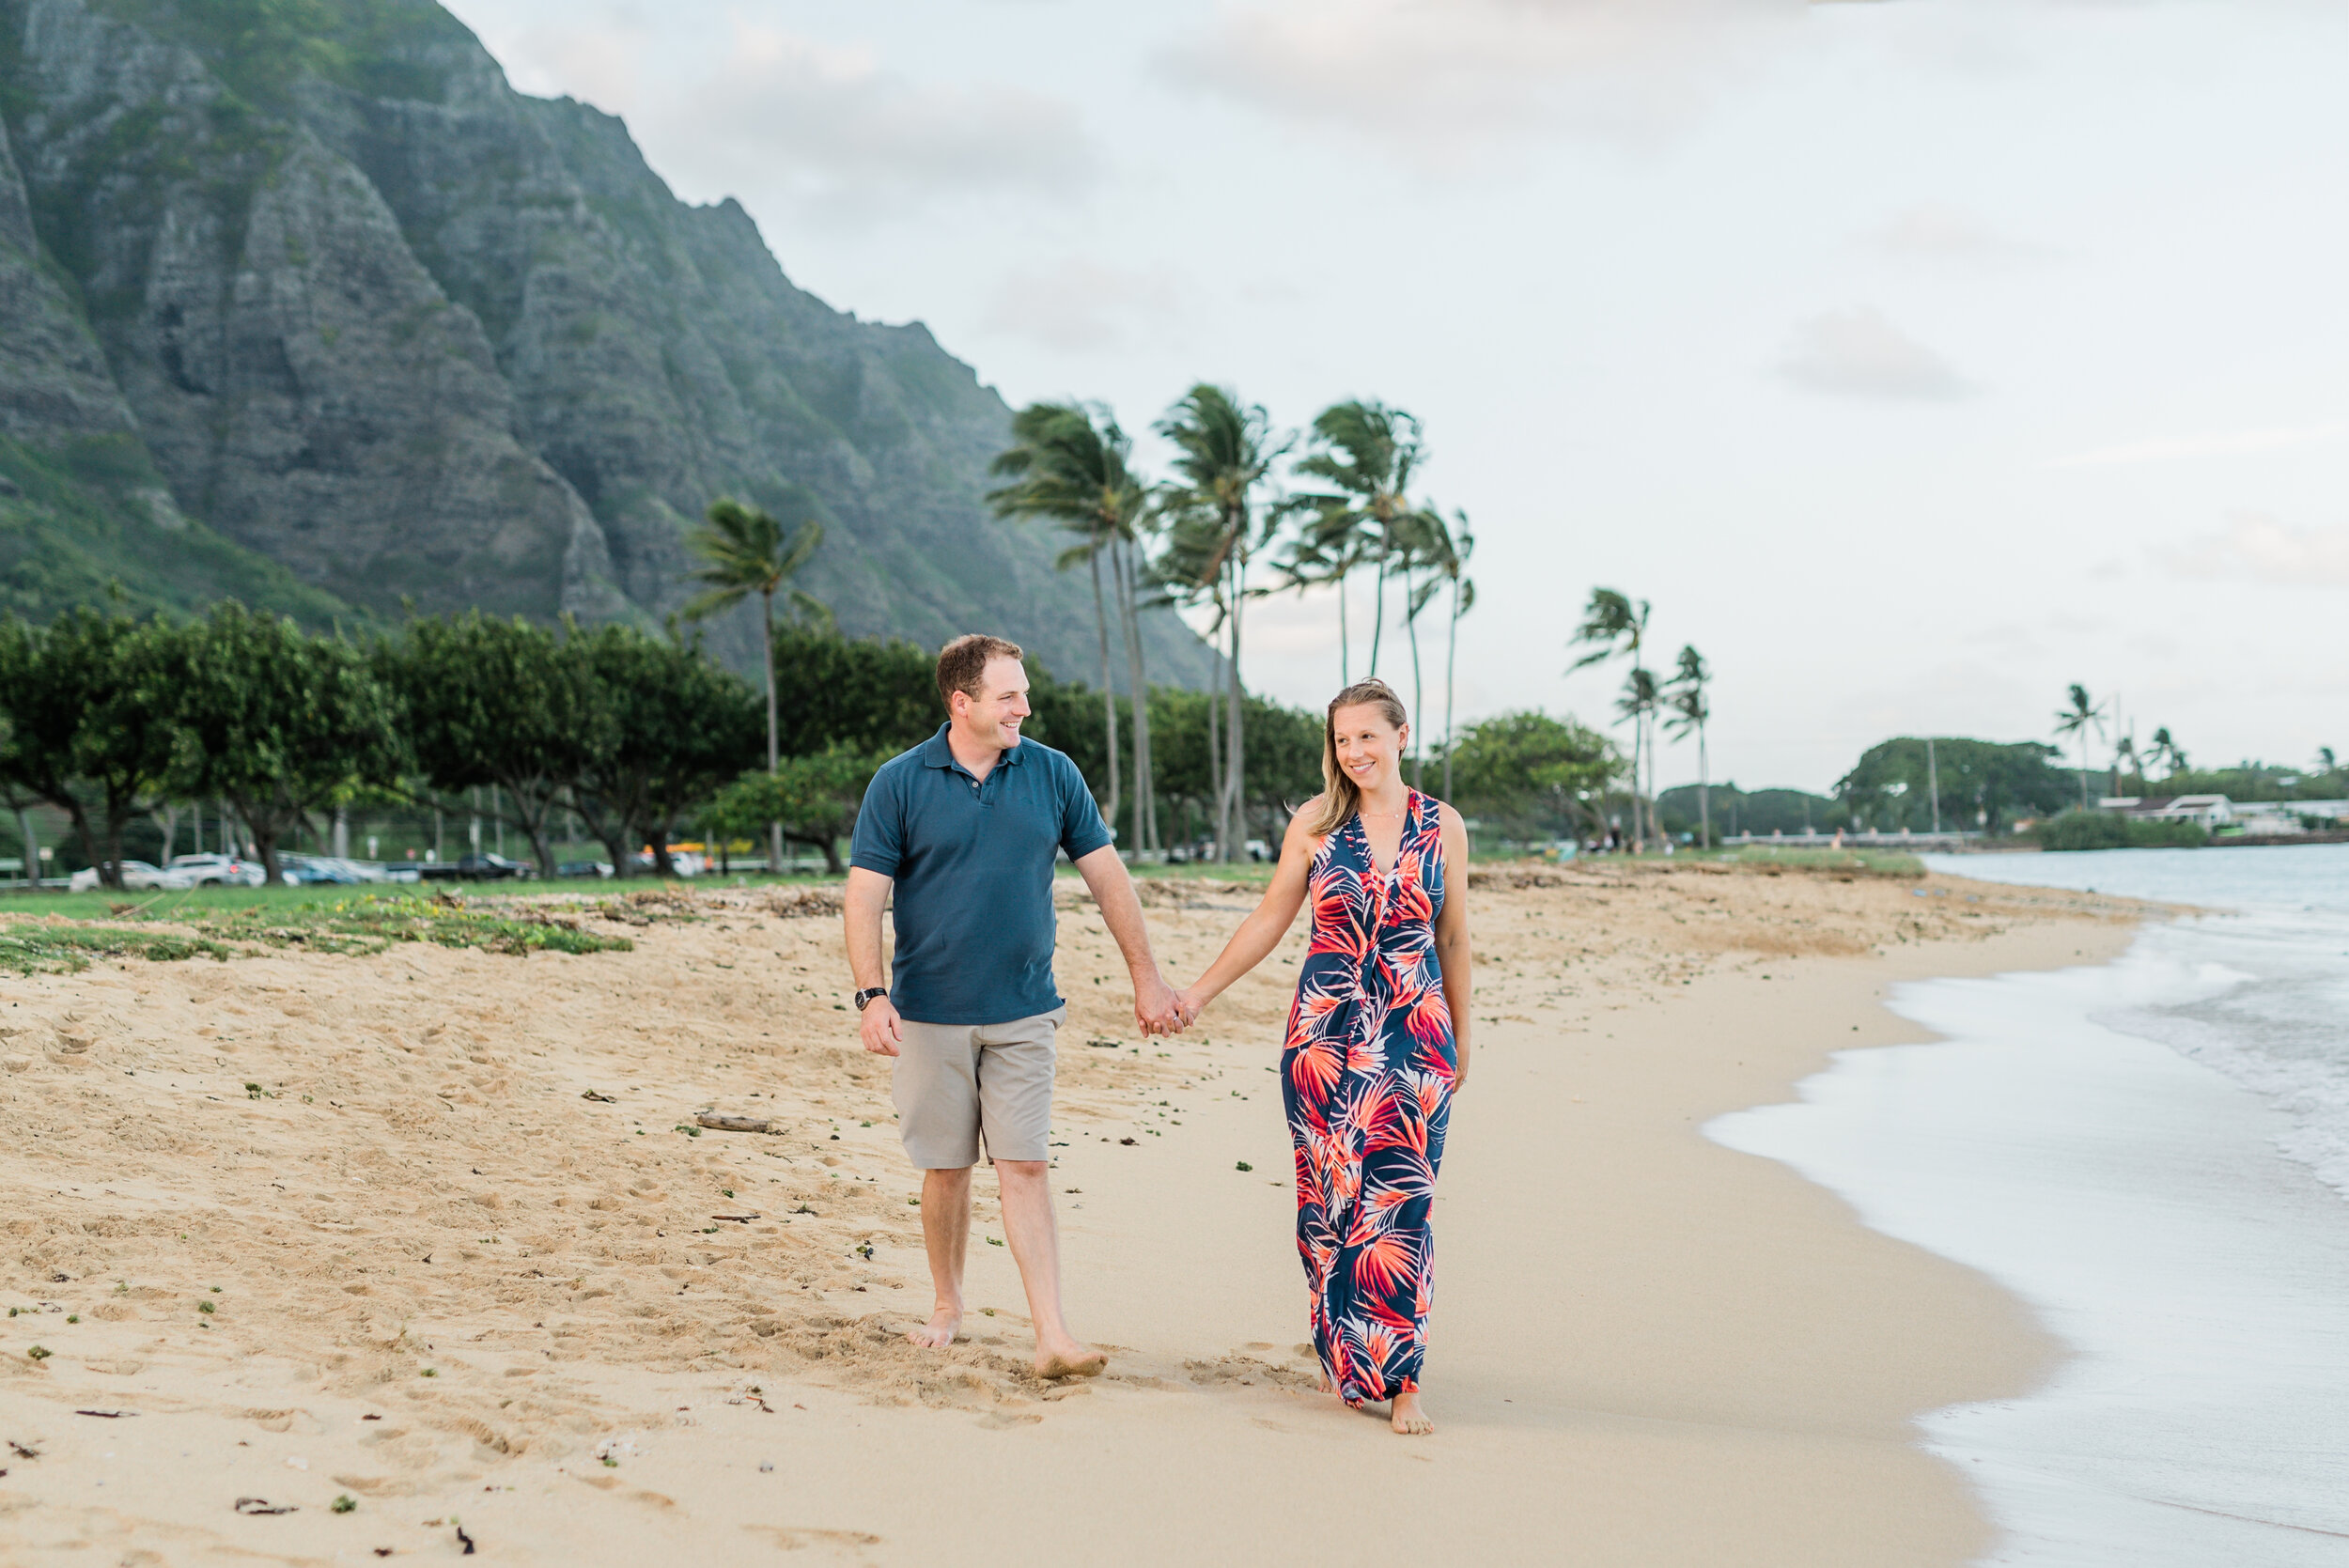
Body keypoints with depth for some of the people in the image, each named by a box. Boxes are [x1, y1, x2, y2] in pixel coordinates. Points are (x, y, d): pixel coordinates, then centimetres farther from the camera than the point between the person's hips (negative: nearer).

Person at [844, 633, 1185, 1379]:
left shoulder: (1053, 774, 3)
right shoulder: (899, 783, -3)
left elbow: (1106, 875, 8)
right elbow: (864, 896, -4)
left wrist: (1146, 975, 8)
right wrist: (872, 994, -15)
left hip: (1023, 1013, 1)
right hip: (930, 1012, -1)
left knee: (1026, 1168, -5)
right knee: (946, 1170, 8)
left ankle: (1052, 1336, -8)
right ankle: (947, 1305, 28)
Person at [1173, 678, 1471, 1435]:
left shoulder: (1442, 827, 3)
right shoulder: (1316, 822, 2)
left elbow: (1452, 938, 12)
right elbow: (1269, 920, 8)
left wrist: (1461, 1036, 17)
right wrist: (1198, 991, 6)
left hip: (1415, 1038, 0)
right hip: (1325, 1033, 1)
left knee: (1398, 1202, -6)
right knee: (1329, 1199, 3)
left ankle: (1400, 1378, 0)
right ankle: (1344, 1358, 18)